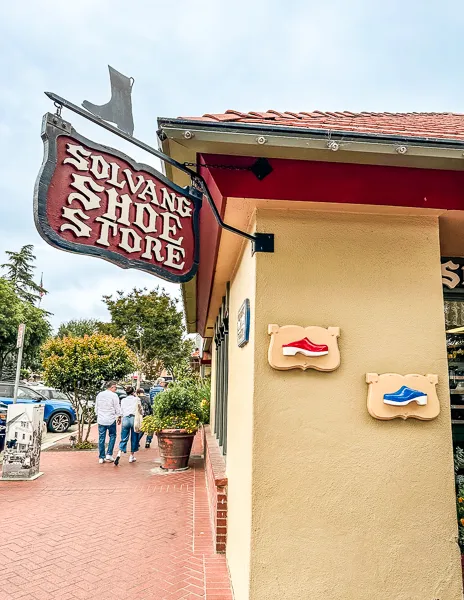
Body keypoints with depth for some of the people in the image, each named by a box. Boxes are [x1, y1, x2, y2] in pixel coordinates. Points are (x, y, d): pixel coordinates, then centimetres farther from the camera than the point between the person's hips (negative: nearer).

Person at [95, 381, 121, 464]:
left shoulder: (99, 395, 9)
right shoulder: (114, 395, -8)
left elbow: (96, 408, 16)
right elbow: (117, 408, -4)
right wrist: (119, 417, 9)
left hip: (101, 420, 4)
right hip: (111, 420, -4)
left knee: (101, 438, 7)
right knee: (112, 436, 11)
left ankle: (101, 457, 10)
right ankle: (109, 454, 4)